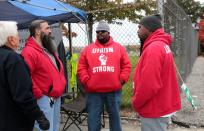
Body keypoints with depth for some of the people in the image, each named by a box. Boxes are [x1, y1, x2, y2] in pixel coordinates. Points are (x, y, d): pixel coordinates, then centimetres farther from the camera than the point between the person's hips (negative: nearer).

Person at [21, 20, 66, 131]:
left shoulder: (48, 49, 15)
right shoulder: (29, 52, -16)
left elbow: (59, 69, 25)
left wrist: (61, 85, 13)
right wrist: (39, 95, -19)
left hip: (57, 97, 9)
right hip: (44, 99, -9)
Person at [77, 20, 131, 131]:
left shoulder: (119, 48, 6)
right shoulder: (88, 49, 8)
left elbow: (126, 65, 5)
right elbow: (81, 68, 5)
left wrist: (122, 79, -5)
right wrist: (86, 81, -6)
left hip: (114, 90, 0)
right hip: (93, 91, 1)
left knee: (115, 117, 14)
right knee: (93, 119, 8)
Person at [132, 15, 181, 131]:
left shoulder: (153, 48, -22)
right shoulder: (162, 45, 11)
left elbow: (149, 84, -28)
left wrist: (136, 102, -12)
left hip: (154, 110, -10)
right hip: (161, 107, 10)